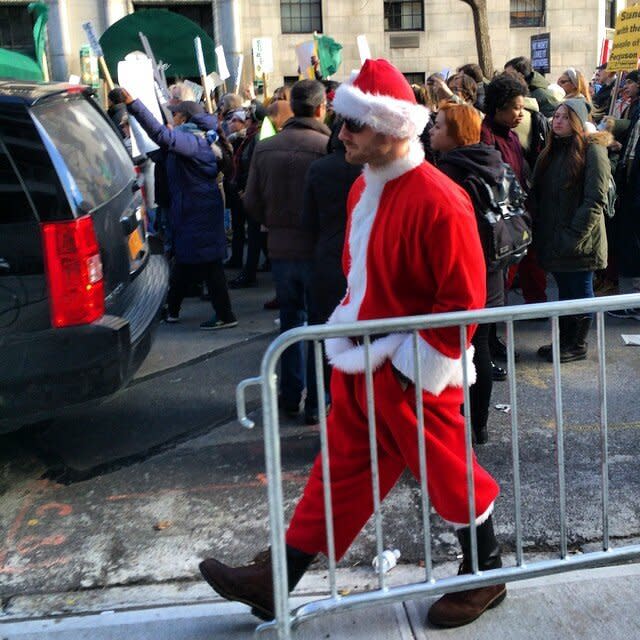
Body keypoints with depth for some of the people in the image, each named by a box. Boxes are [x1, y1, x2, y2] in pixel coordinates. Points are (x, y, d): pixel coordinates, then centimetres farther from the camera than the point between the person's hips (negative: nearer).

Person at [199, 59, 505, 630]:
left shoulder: (437, 201, -22)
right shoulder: (365, 188, 6)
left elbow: (464, 299, -20)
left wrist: (418, 364, -17)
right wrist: (346, 331, 12)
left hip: (412, 371, -8)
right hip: (359, 361, 8)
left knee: (449, 474, 10)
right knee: (341, 472, 14)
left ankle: (486, 576, 34)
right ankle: (277, 581, 22)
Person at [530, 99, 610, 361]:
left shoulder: (592, 150, -11)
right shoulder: (550, 152, 12)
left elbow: (596, 199, -17)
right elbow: (537, 193, 15)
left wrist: (574, 234, -20)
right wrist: (539, 227, 3)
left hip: (580, 240, -7)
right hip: (553, 239, 7)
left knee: (580, 290, 6)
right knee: (564, 289, 16)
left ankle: (578, 346, 17)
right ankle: (564, 340, 26)